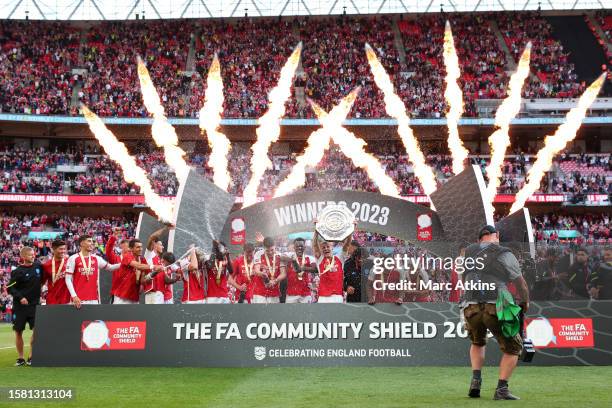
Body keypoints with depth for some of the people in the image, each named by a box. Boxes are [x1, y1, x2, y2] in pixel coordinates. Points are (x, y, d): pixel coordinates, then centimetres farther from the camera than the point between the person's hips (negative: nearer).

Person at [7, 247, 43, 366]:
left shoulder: (38, 266, 2)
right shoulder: (17, 272, -8)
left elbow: (42, 279, 22)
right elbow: (10, 288, -8)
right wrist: (20, 297, -19)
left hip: (35, 305, 3)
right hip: (20, 306, -3)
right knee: (18, 332, 2)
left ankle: (31, 357, 3)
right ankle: (20, 358, 13)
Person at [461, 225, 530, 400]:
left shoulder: (467, 252, 18)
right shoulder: (504, 254, 5)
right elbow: (520, 282, 7)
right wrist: (525, 302, 24)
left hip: (470, 307, 4)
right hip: (495, 307, -4)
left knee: (477, 343, 30)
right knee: (513, 346, 13)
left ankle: (476, 380, 11)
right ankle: (501, 388, -1)